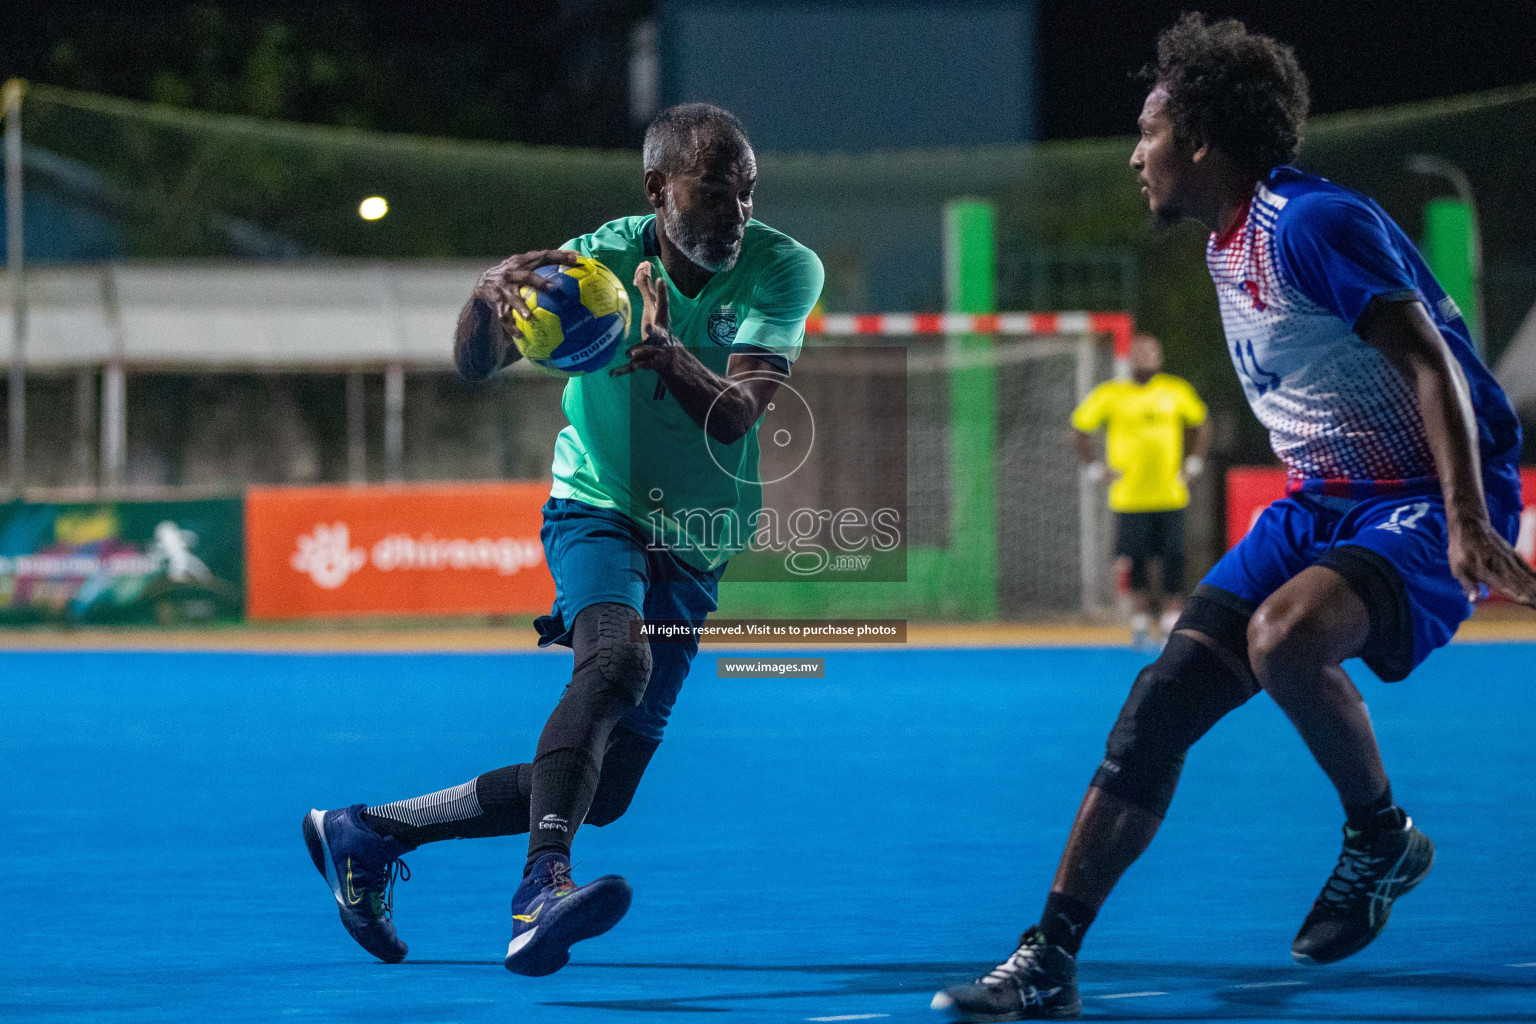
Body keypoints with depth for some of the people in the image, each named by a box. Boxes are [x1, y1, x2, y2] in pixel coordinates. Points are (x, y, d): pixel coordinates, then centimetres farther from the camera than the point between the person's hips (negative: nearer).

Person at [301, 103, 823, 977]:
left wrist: (672, 356, -46)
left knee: (603, 792, 5)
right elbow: (475, 365, -22)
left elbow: (734, 417, -26)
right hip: (598, 514, -3)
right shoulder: (600, 259, -14)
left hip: (691, 558, 3)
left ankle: (365, 834, 20)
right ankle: (543, 887, -48)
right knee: (619, 656, -37)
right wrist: (491, 297, -45)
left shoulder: (785, 271, -13)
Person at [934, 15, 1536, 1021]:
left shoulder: (1312, 223, -18)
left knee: (1282, 636, -35)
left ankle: (1383, 839, -8)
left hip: (1424, 504, -9)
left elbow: (1429, 362, -22)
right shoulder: (1227, 245, 11)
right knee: (1164, 699, -3)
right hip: (1321, 505, 9)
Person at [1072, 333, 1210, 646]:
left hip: (1170, 494, 1)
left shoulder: (1177, 392, 6)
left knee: (1174, 559, -4)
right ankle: (1139, 621, 7)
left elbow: (1201, 424, 22)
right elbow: (1079, 429, 8)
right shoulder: (1109, 395, 0)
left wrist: (1192, 465, 12)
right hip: (1129, 498, -1)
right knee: (1135, 561, -2)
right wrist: (1096, 470, 2)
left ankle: (1172, 620, 2)